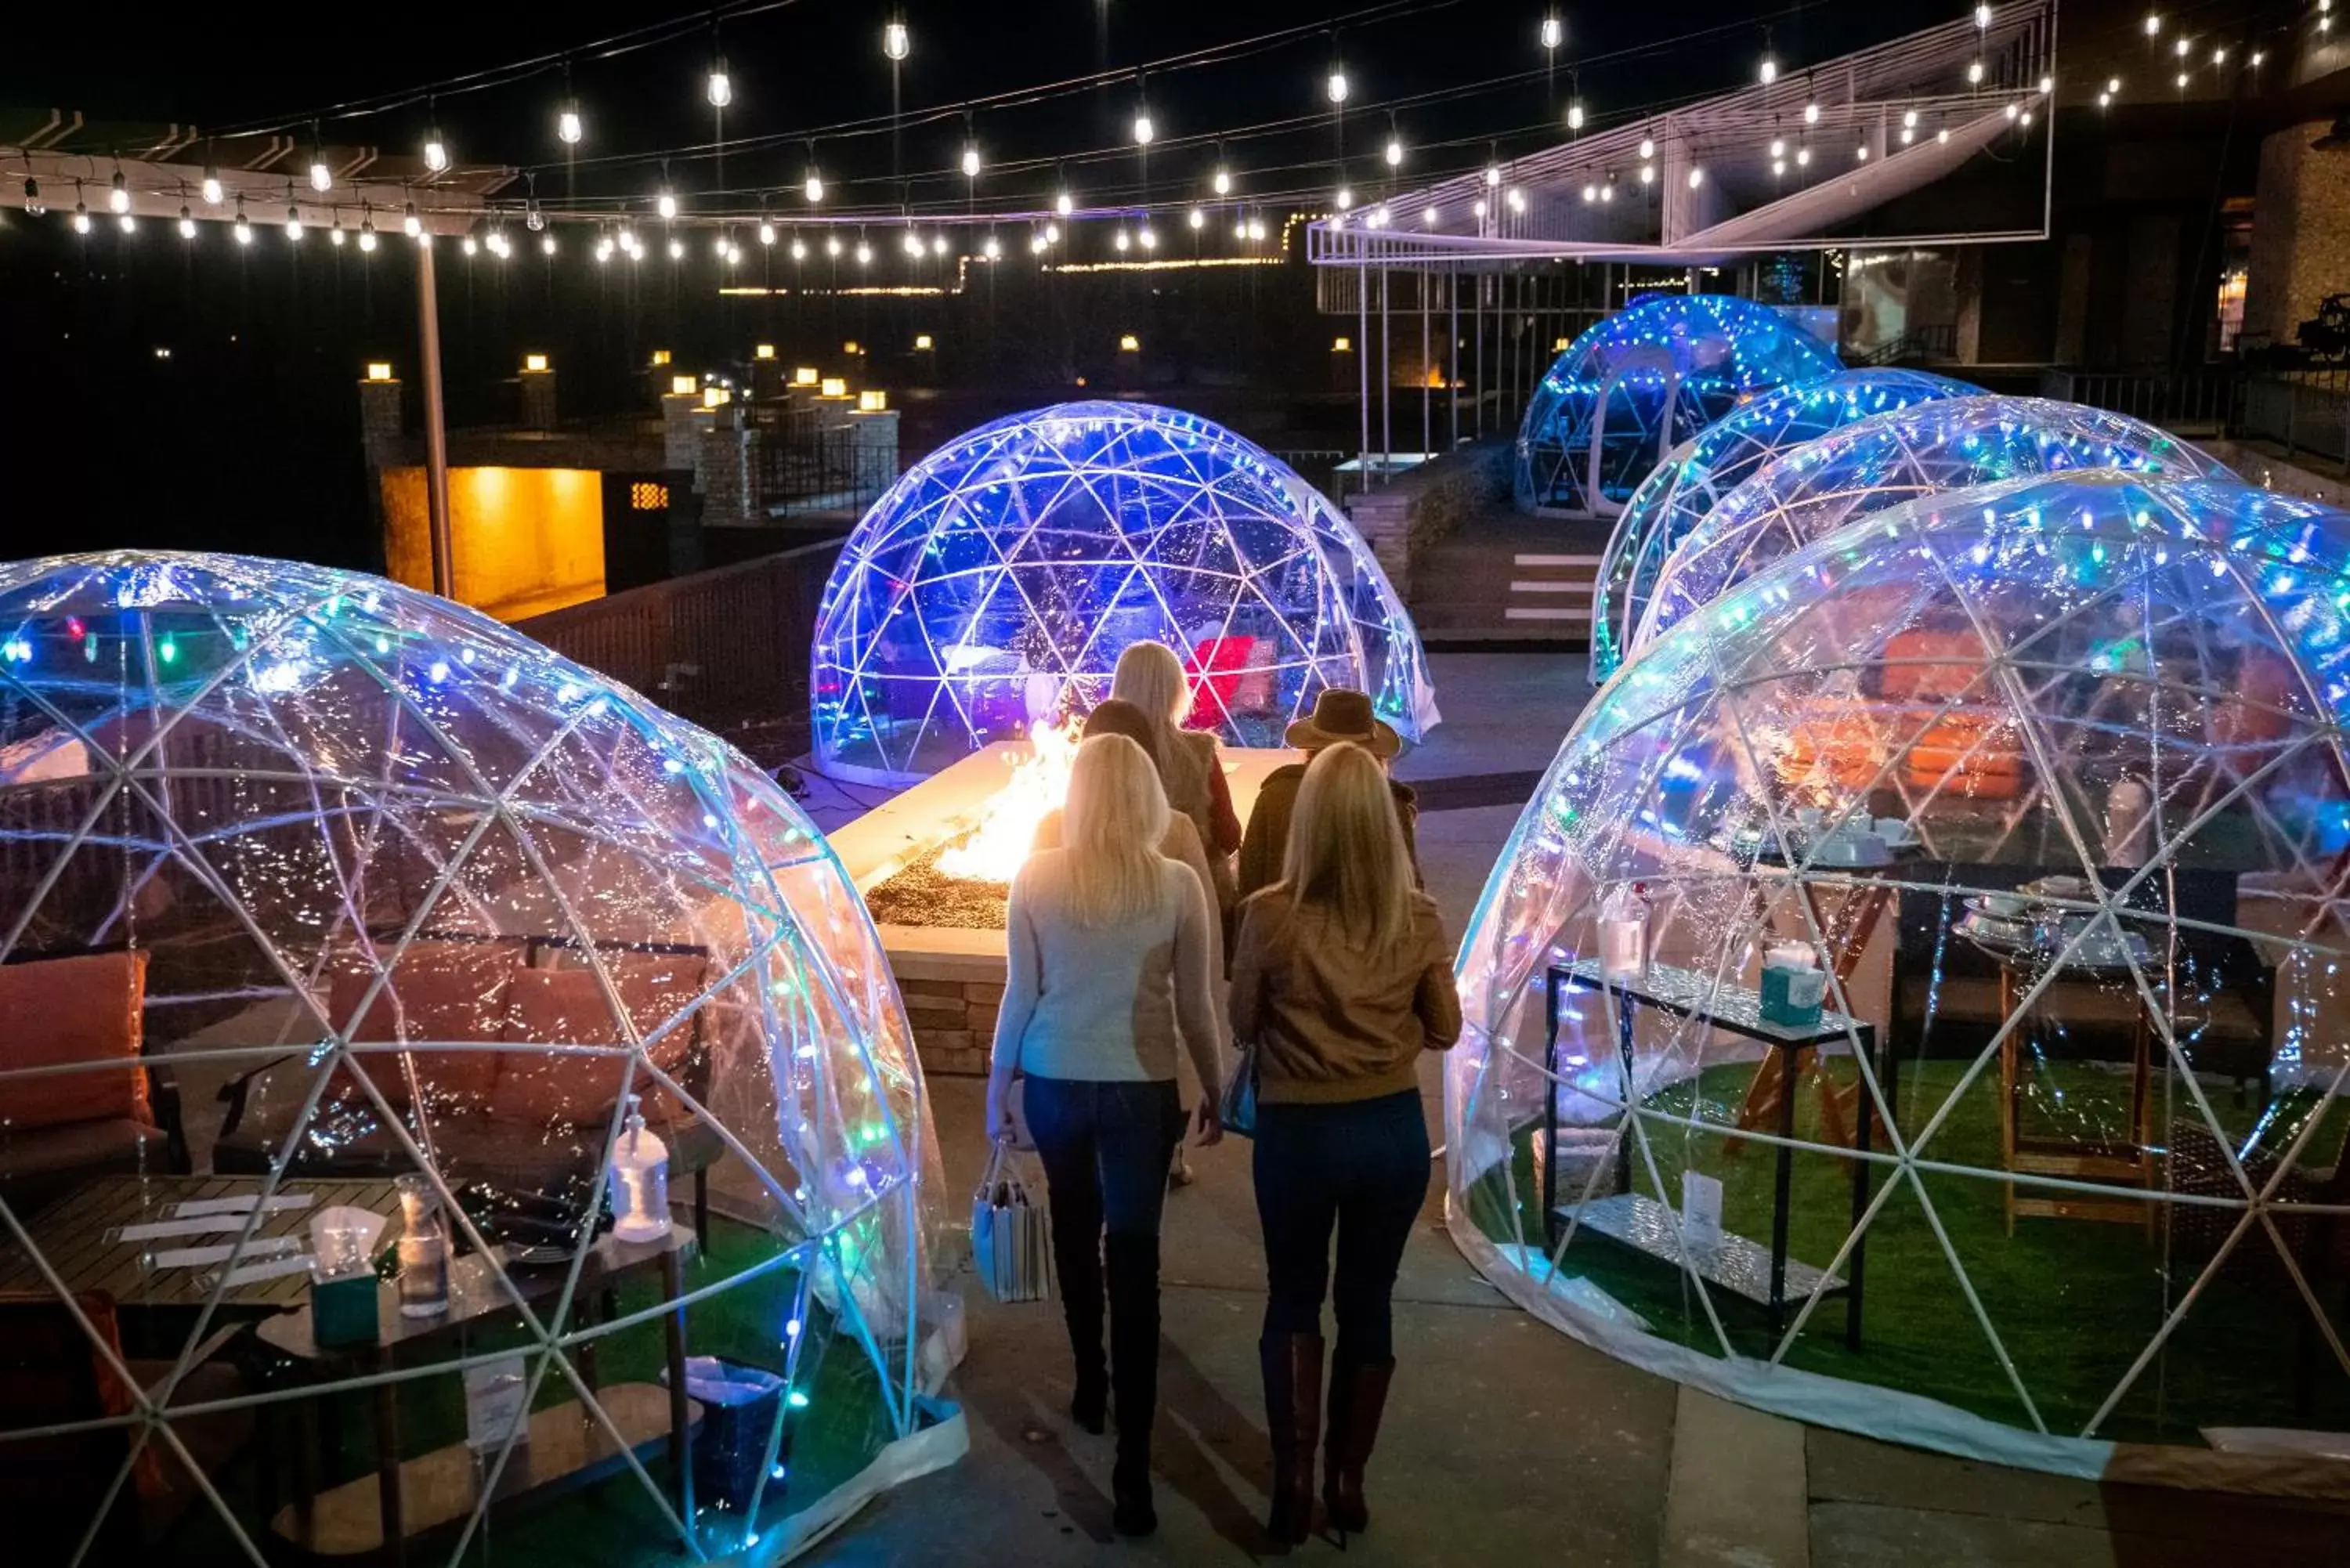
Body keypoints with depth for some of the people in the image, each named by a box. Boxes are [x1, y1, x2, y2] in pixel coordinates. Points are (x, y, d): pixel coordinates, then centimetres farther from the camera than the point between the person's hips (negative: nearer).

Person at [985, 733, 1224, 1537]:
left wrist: (997, 1089, 10)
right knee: (1135, 1258, 2)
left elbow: (1020, 997, -3)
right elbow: (1194, 1007, -3)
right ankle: (1133, 1470, 1)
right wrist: (1215, 1092, 12)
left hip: (1055, 1083, 2)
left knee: (1074, 1230, 24)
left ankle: (1090, 1387, 41)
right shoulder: (1177, 884, -9)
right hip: (1141, 1090, -1)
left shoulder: (1035, 878, -8)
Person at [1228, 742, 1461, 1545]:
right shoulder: (1418, 917, -9)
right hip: (1394, 1129, 2)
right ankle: (1347, 1480, 27)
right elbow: (1445, 1030, 2)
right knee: (1368, 1300, 16)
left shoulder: (1269, 915, -15)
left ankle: (1296, 1477, 16)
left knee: (1293, 1299, 17)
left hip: (1298, 1132, -2)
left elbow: (1243, 1025, -2)